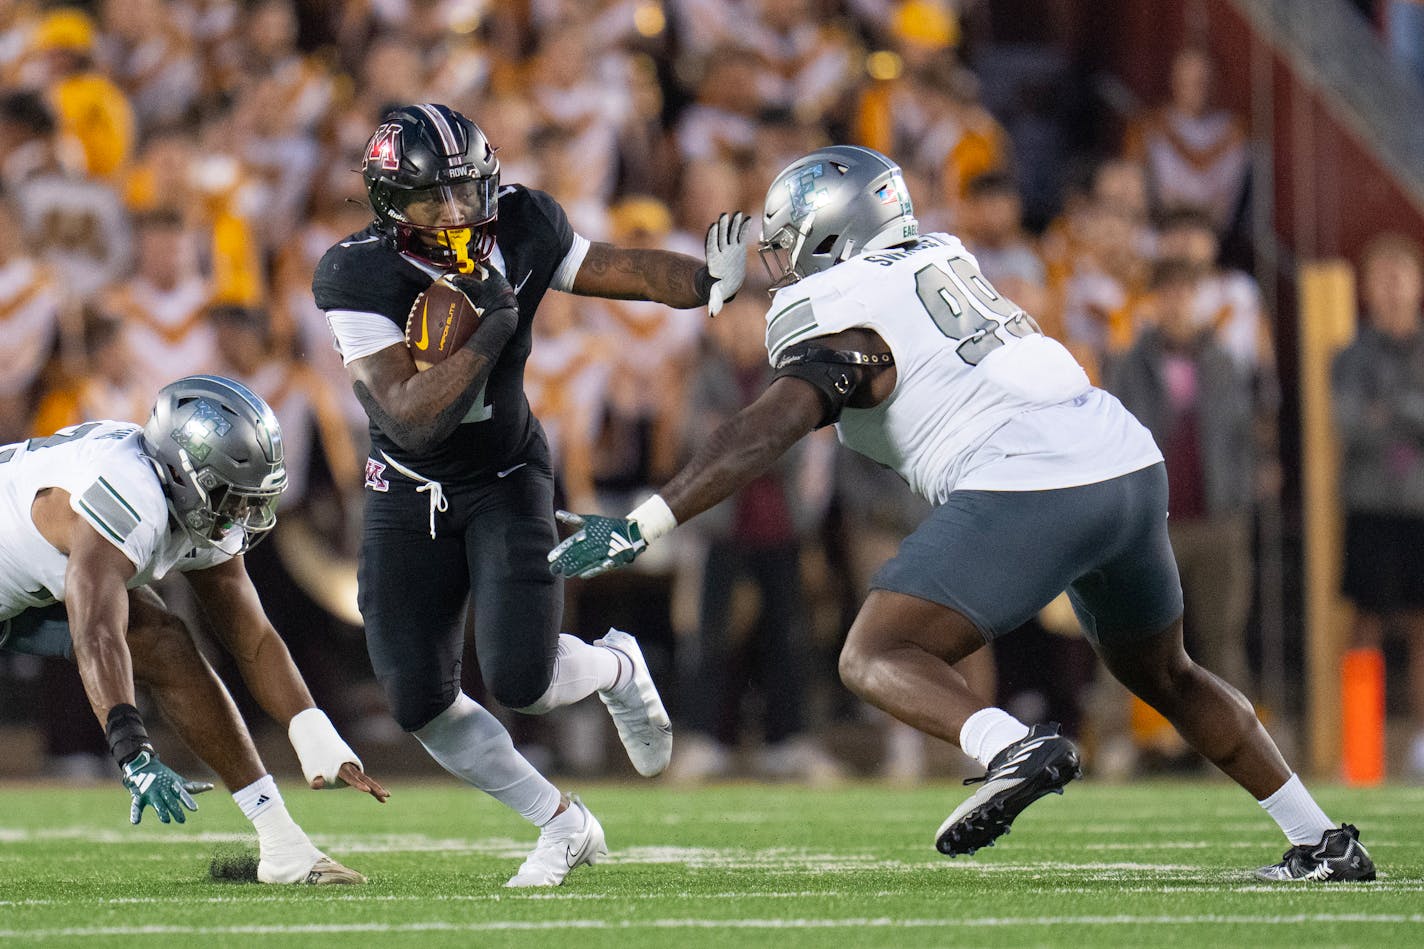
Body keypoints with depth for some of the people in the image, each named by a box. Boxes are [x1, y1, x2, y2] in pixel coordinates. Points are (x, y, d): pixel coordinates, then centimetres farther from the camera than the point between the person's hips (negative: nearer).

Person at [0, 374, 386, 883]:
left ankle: (282, 845, -5)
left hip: (42, 586, 7)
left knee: (167, 650, -6)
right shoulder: (131, 503, -40)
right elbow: (96, 637, -49)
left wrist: (317, 740, -13)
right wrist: (134, 754, -58)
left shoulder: (208, 514, -12)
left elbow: (253, 641, -4)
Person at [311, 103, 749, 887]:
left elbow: (621, 270, -3)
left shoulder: (519, 229, -16)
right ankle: (562, 825, 18)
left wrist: (709, 281, -22)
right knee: (418, 700, -2)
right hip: (409, 495, 0)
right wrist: (489, 329, -37)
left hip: (506, 481, 0)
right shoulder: (362, 278, -25)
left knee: (518, 680, -17)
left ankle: (615, 668, 19)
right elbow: (412, 420, -30)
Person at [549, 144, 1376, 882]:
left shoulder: (842, 329, -1)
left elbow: (763, 435, -15)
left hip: (1028, 493, -8)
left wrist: (641, 527, -18)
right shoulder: (942, 260, 20)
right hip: (1134, 465, 8)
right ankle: (1324, 843, 28)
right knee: (1163, 674, 27)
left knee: (876, 658, -4)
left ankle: (1014, 749, -32)